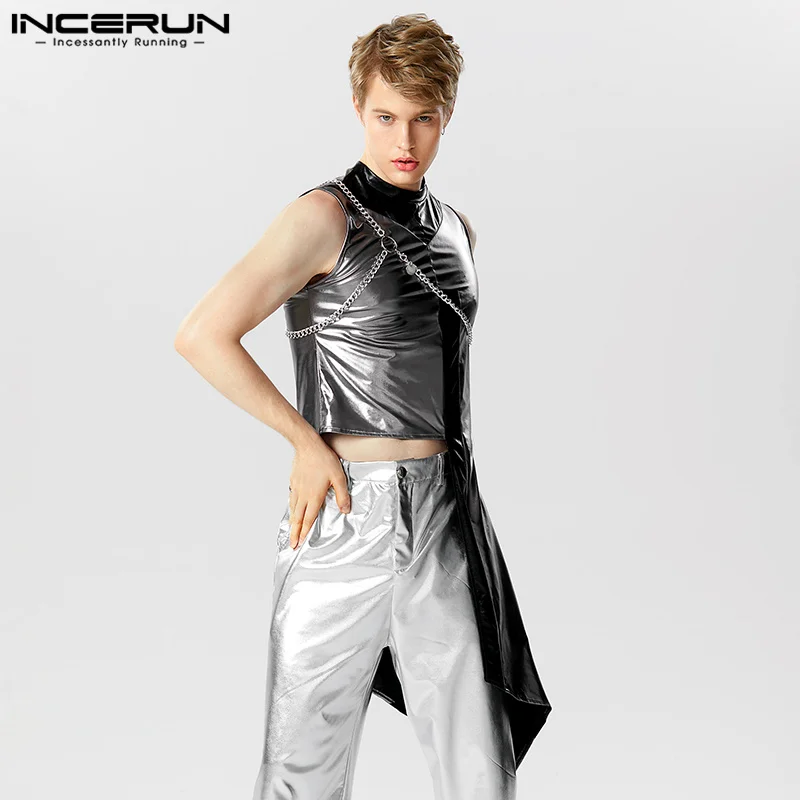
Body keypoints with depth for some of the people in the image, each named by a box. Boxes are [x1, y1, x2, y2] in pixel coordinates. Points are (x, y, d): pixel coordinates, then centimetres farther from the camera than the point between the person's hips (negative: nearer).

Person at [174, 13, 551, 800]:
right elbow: (201, 336, -16)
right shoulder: (326, 215, -8)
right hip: (348, 512, -5)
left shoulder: (455, 228, 13)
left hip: (443, 513, 6)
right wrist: (309, 443, -12)